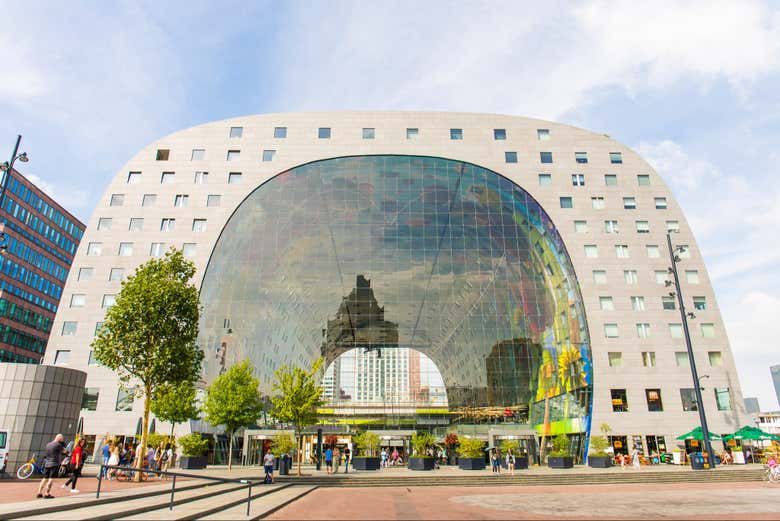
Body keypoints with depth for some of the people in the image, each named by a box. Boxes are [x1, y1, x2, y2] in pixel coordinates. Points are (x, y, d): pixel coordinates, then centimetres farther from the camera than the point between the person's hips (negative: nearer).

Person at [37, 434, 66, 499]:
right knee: (51, 479, -5)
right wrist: (63, 444, 14)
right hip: (54, 464, -7)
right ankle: (47, 494, -7)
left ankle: (39, 493, 16)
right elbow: (64, 451, 2)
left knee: (45, 478, 14)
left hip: (47, 463, 7)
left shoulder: (48, 444, 9)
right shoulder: (58, 445, -12)